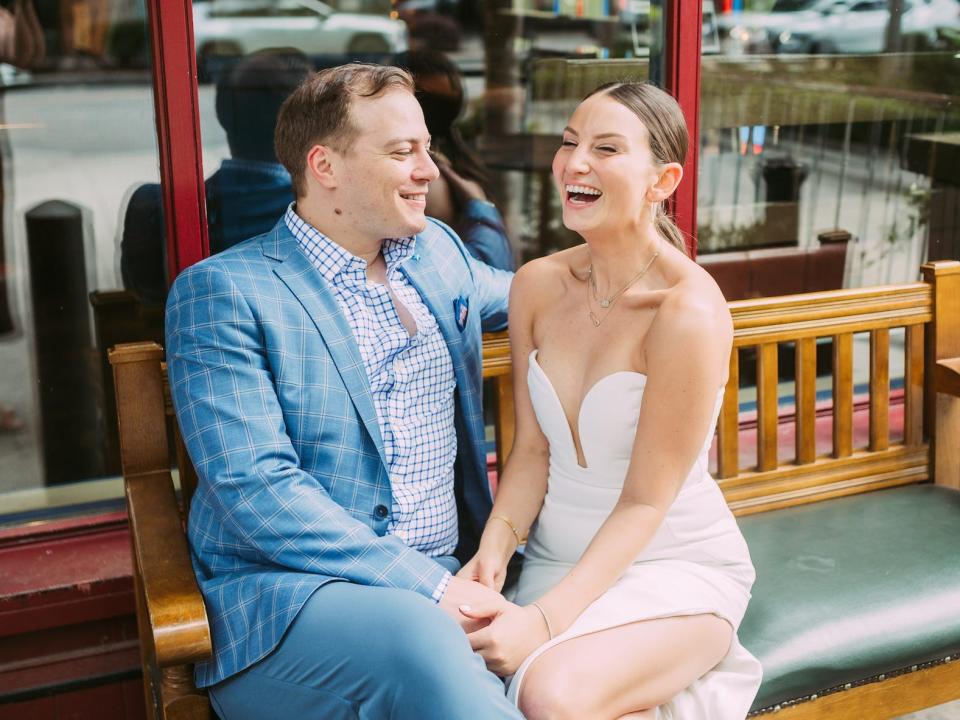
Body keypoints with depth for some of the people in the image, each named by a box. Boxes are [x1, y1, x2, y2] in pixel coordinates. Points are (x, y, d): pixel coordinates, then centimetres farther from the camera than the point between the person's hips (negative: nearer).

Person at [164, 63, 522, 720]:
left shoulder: (440, 251, 15)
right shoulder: (221, 292, -5)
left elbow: (513, 294, 39)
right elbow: (254, 488, -15)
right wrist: (428, 586, -21)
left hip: (448, 578, 6)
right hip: (285, 591, -5)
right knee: (418, 637, -37)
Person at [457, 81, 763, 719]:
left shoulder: (690, 312, -20)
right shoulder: (537, 285, -1)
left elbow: (644, 503, -17)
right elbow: (533, 449, 3)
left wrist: (546, 619, -24)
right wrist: (494, 549, -14)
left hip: (675, 564, -5)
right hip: (559, 557, 5)